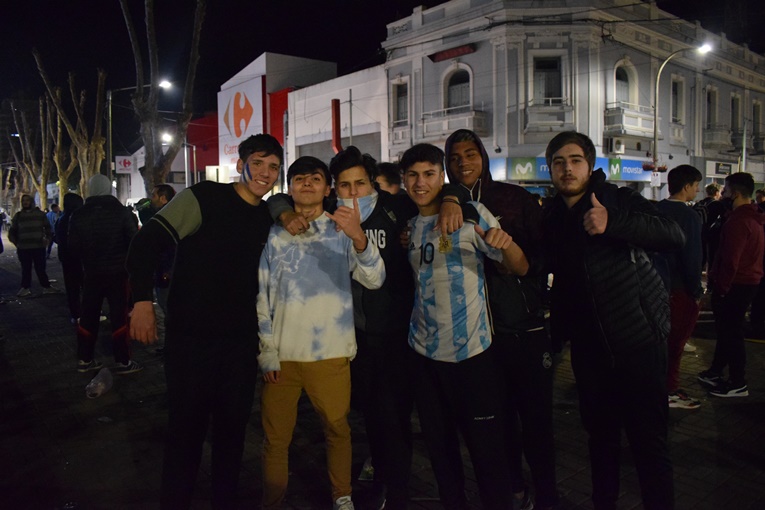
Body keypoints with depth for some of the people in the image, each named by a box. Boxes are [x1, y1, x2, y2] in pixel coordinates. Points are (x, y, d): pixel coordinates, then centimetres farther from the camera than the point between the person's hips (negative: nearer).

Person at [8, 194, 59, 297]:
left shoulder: (40, 214, 5)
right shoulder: (18, 215, 8)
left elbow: (47, 227, 10)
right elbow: (12, 230, 14)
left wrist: (47, 238, -4)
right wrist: (15, 241, -1)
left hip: (39, 247, -1)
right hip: (23, 248, 1)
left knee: (41, 268, 4)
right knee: (26, 269, 9)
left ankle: (46, 286, 13)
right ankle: (25, 288, 16)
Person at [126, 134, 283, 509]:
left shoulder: (269, 218, 9)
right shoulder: (204, 198, -9)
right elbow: (147, 241, -13)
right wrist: (143, 300, -19)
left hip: (241, 340, 5)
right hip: (190, 337, -5)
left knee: (233, 429, 14)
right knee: (186, 429, 6)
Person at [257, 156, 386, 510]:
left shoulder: (342, 232, 2)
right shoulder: (274, 234, 6)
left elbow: (374, 280, -12)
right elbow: (261, 297, 6)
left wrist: (359, 237, -30)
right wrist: (267, 353, -1)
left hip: (331, 353, -1)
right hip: (282, 354, 1)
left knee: (338, 429, 11)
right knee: (275, 437, 7)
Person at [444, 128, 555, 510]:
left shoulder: (515, 197, 1)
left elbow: (545, 248, 2)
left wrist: (520, 260, -15)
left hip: (526, 325, -2)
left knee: (536, 416, 4)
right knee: (499, 416, 14)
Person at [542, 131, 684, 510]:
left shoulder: (619, 200, -5)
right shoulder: (551, 218, 8)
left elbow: (674, 237, -20)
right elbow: (548, 274, 17)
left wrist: (613, 222, -33)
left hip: (638, 340, -4)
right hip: (589, 348, 4)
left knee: (649, 442, 2)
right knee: (601, 435, 17)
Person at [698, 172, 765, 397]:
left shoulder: (738, 221, -21)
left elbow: (730, 261, -25)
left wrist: (720, 288, -17)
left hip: (735, 285, -10)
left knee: (731, 332, 0)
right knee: (726, 329, 17)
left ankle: (738, 384, 10)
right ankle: (716, 372, 29)